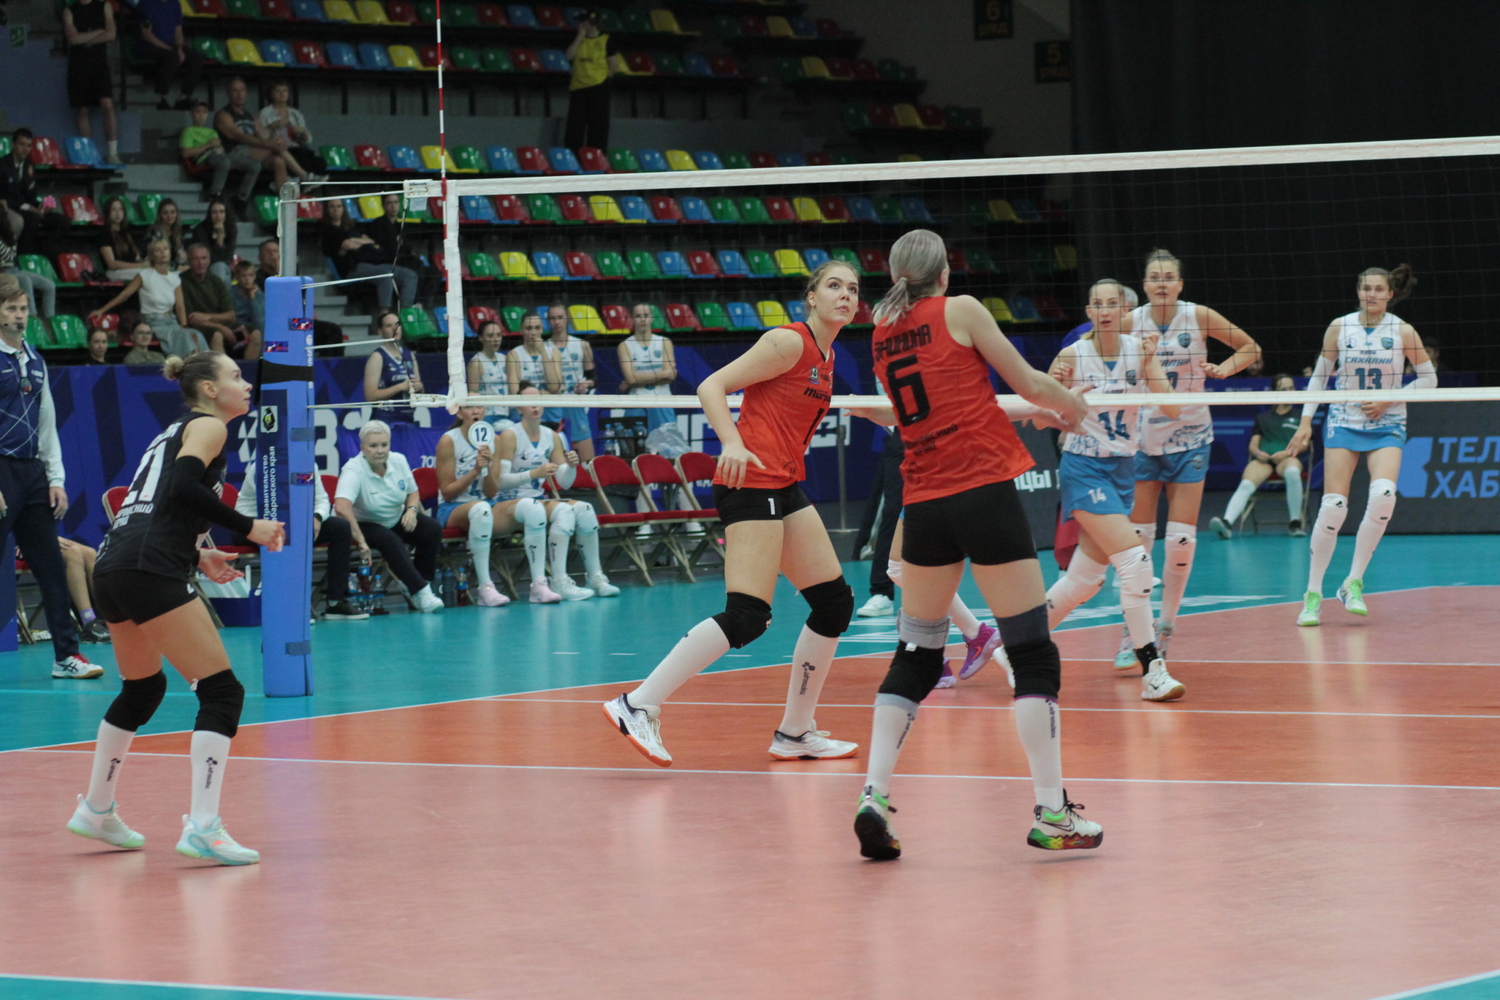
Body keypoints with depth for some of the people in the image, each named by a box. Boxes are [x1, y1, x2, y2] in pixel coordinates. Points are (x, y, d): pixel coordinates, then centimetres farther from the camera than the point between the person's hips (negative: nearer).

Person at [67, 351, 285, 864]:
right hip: (150, 572, -9)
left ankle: (96, 811, 38)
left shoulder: (174, 431, 26)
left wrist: (196, 557, 25)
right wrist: (249, 527, -13)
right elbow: (185, 486, -17)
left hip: (111, 567, 9)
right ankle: (202, 826, -20)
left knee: (143, 688, 28)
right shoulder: (207, 426, 1)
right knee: (222, 691, -9)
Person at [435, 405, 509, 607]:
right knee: (479, 508, -41)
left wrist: (486, 469, -13)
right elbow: (447, 492, -8)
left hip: (485, 508, 5)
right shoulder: (449, 441, -5)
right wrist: (475, 471, -18)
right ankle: (485, 588, -43)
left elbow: (491, 494, 5)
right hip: (452, 510, -5)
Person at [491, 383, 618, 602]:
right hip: (507, 505, -5)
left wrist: (571, 466, -13)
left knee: (583, 509, -21)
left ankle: (596, 578, -16)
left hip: (537, 501, 5)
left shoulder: (551, 437, 9)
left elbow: (565, 483, 8)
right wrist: (534, 473, -28)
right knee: (532, 507, -39)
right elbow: (500, 481, -15)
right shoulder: (509, 436, -7)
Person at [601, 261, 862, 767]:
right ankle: (638, 706, -16)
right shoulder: (789, 341, -9)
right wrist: (733, 444, -28)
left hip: (785, 488, 10)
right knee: (746, 616, -19)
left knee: (835, 603, 9)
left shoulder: (825, 355, 17)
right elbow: (711, 388, -14)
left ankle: (795, 734, 17)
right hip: (752, 483, -10)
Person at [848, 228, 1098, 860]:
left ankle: (874, 796, 2)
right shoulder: (960, 310, -2)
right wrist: (1072, 406, 23)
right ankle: (1051, 813, -3)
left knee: (915, 656, 15)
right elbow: (1030, 383, 3)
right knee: (1032, 652, 0)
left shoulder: (883, 332, 13)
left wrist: (1027, 411, 32)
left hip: (923, 505, 5)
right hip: (984, 493, -5)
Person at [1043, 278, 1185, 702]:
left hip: (1123, 468, 5)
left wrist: (1150, 362, -24)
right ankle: (1152, 670, -18)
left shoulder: (1139, 349, -2)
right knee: (1135, 559, -20)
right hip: (1084, 468, -5)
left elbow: (1171, 409, -11)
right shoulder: (1073, 355, -10)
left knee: (1085, 578, 11)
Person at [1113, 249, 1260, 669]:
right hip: (1142, 439, 0)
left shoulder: (1199, 317, -5)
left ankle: (1165, 627, 11)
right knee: (1136, 539, -5)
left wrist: (1224, 368, -13)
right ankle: (1131, 634, 3)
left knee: (1181, 540, -4)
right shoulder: (1130, 322, -6)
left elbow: (1250, 347, 6)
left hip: (1189, 437, 0)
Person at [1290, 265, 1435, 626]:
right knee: (1333, 506, -10)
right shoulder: (1339, 328, -2)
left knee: (1383, 495, -25)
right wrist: (1306, 421, 2)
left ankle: (1353, 583, -12)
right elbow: (1320, 375, 8)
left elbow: (1428, 378, 4)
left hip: (1387, 427, 0)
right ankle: (1313, 594, 1)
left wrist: (1389, 400, -8)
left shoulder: (1403, 332, -5)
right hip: (1344, 423, 0)